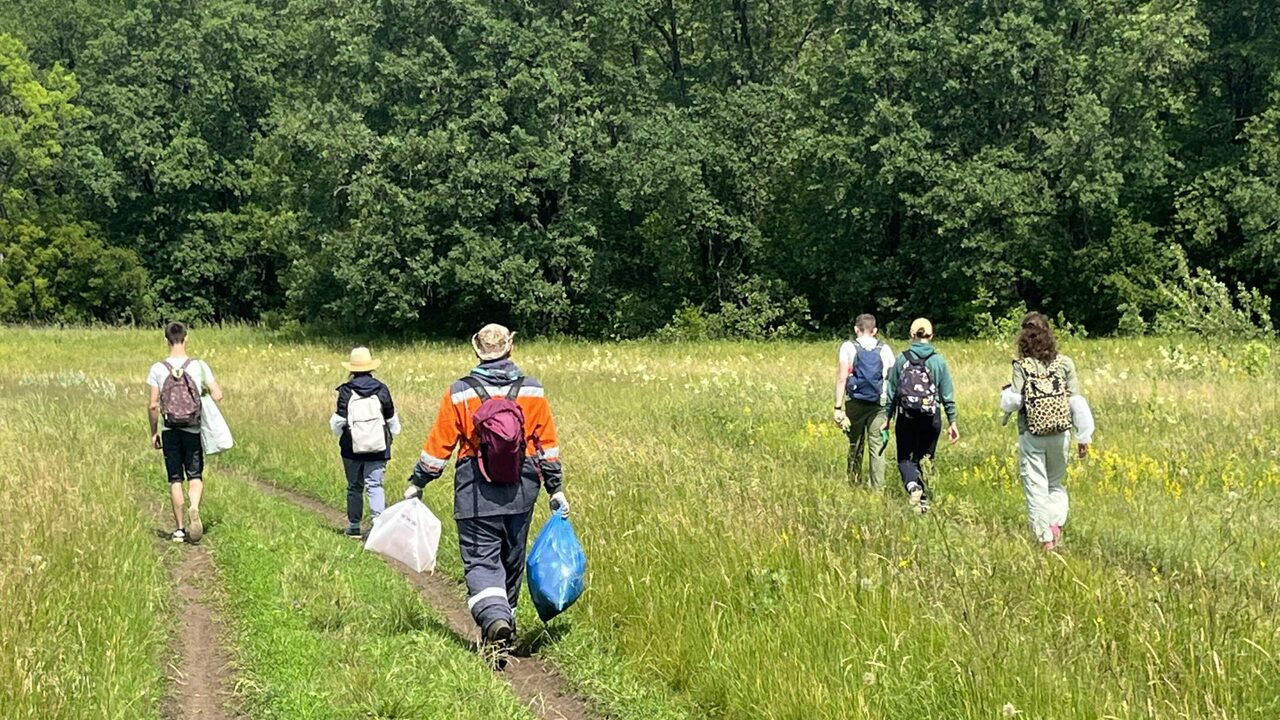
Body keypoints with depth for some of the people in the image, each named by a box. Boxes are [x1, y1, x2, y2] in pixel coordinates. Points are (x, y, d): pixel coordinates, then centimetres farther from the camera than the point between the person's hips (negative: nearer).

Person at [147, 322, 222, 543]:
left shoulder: (158, 369, -5)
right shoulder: (199, 366, -5)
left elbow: (153, 405, -5)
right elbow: (218, 396, -8)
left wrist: (154, 432, 7)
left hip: (169, 431, 0)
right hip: (193, 430, 0)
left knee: (175, 479, 8)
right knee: (195, 476, 7)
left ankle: (179, 528, 9)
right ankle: (194, 508, -22)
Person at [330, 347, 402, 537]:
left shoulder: (346, 391, -7)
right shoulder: (381, 389, -2)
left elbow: (337, 422, -5)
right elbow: (392, 420, 5)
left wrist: (340, 435, 17)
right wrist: (389, 436, 24)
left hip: (352, 448, 0)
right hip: (378, 447, 0)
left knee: (354, 487, 11)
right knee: (375, 485, 1)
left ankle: (354, 527, 19)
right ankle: (378, 521, -17)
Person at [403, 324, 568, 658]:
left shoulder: (460, 393, -4)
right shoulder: (533, 391, 2)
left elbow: (439, 445, -1)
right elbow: (547, 445, 5)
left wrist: (416, 484, 10)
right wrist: (556, 489, 13)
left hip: (476, 494, -2)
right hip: (520, 493, 3)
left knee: (481, 561, -3)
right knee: (511, 561, 16)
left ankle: (494, 617, -26)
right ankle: (505, 618, 28)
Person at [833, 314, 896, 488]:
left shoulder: (848, 347, 2)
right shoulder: (885, 349, 8)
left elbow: (842, 378, -6)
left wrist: (838, 407, -6)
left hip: (855, 403, -1)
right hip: (879, 404, 1)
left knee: (855, 446, 11)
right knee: (877, 446, 2)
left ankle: (854, 485, 19)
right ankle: (877, 486, -2)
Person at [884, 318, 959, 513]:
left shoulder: (902, 359, -2)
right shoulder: (938, 361, -2)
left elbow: (892, 391, 3)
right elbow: (947, 394, 2)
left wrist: (888, 418, 13)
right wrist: (952, 422, 9)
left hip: (907, 417, -1)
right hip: (931, 418, 1)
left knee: (905, 458, 8)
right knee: (925, 459, 15)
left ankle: (912, 485, -21)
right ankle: (924, 500, 17)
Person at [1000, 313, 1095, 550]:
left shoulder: (1022, 366, -7)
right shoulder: (1064, 363, 0)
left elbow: (1013, 402, -13)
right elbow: (1076, 401, -1)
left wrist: (1006, 392, 10)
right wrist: (1084, 437, 3)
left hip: (1031, 435, -3)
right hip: (1060, 434, 3)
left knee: (1036, 487, 5)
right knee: (1056, 483, 21)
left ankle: (1046, 538, 1)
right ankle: (1057, 523, 0)